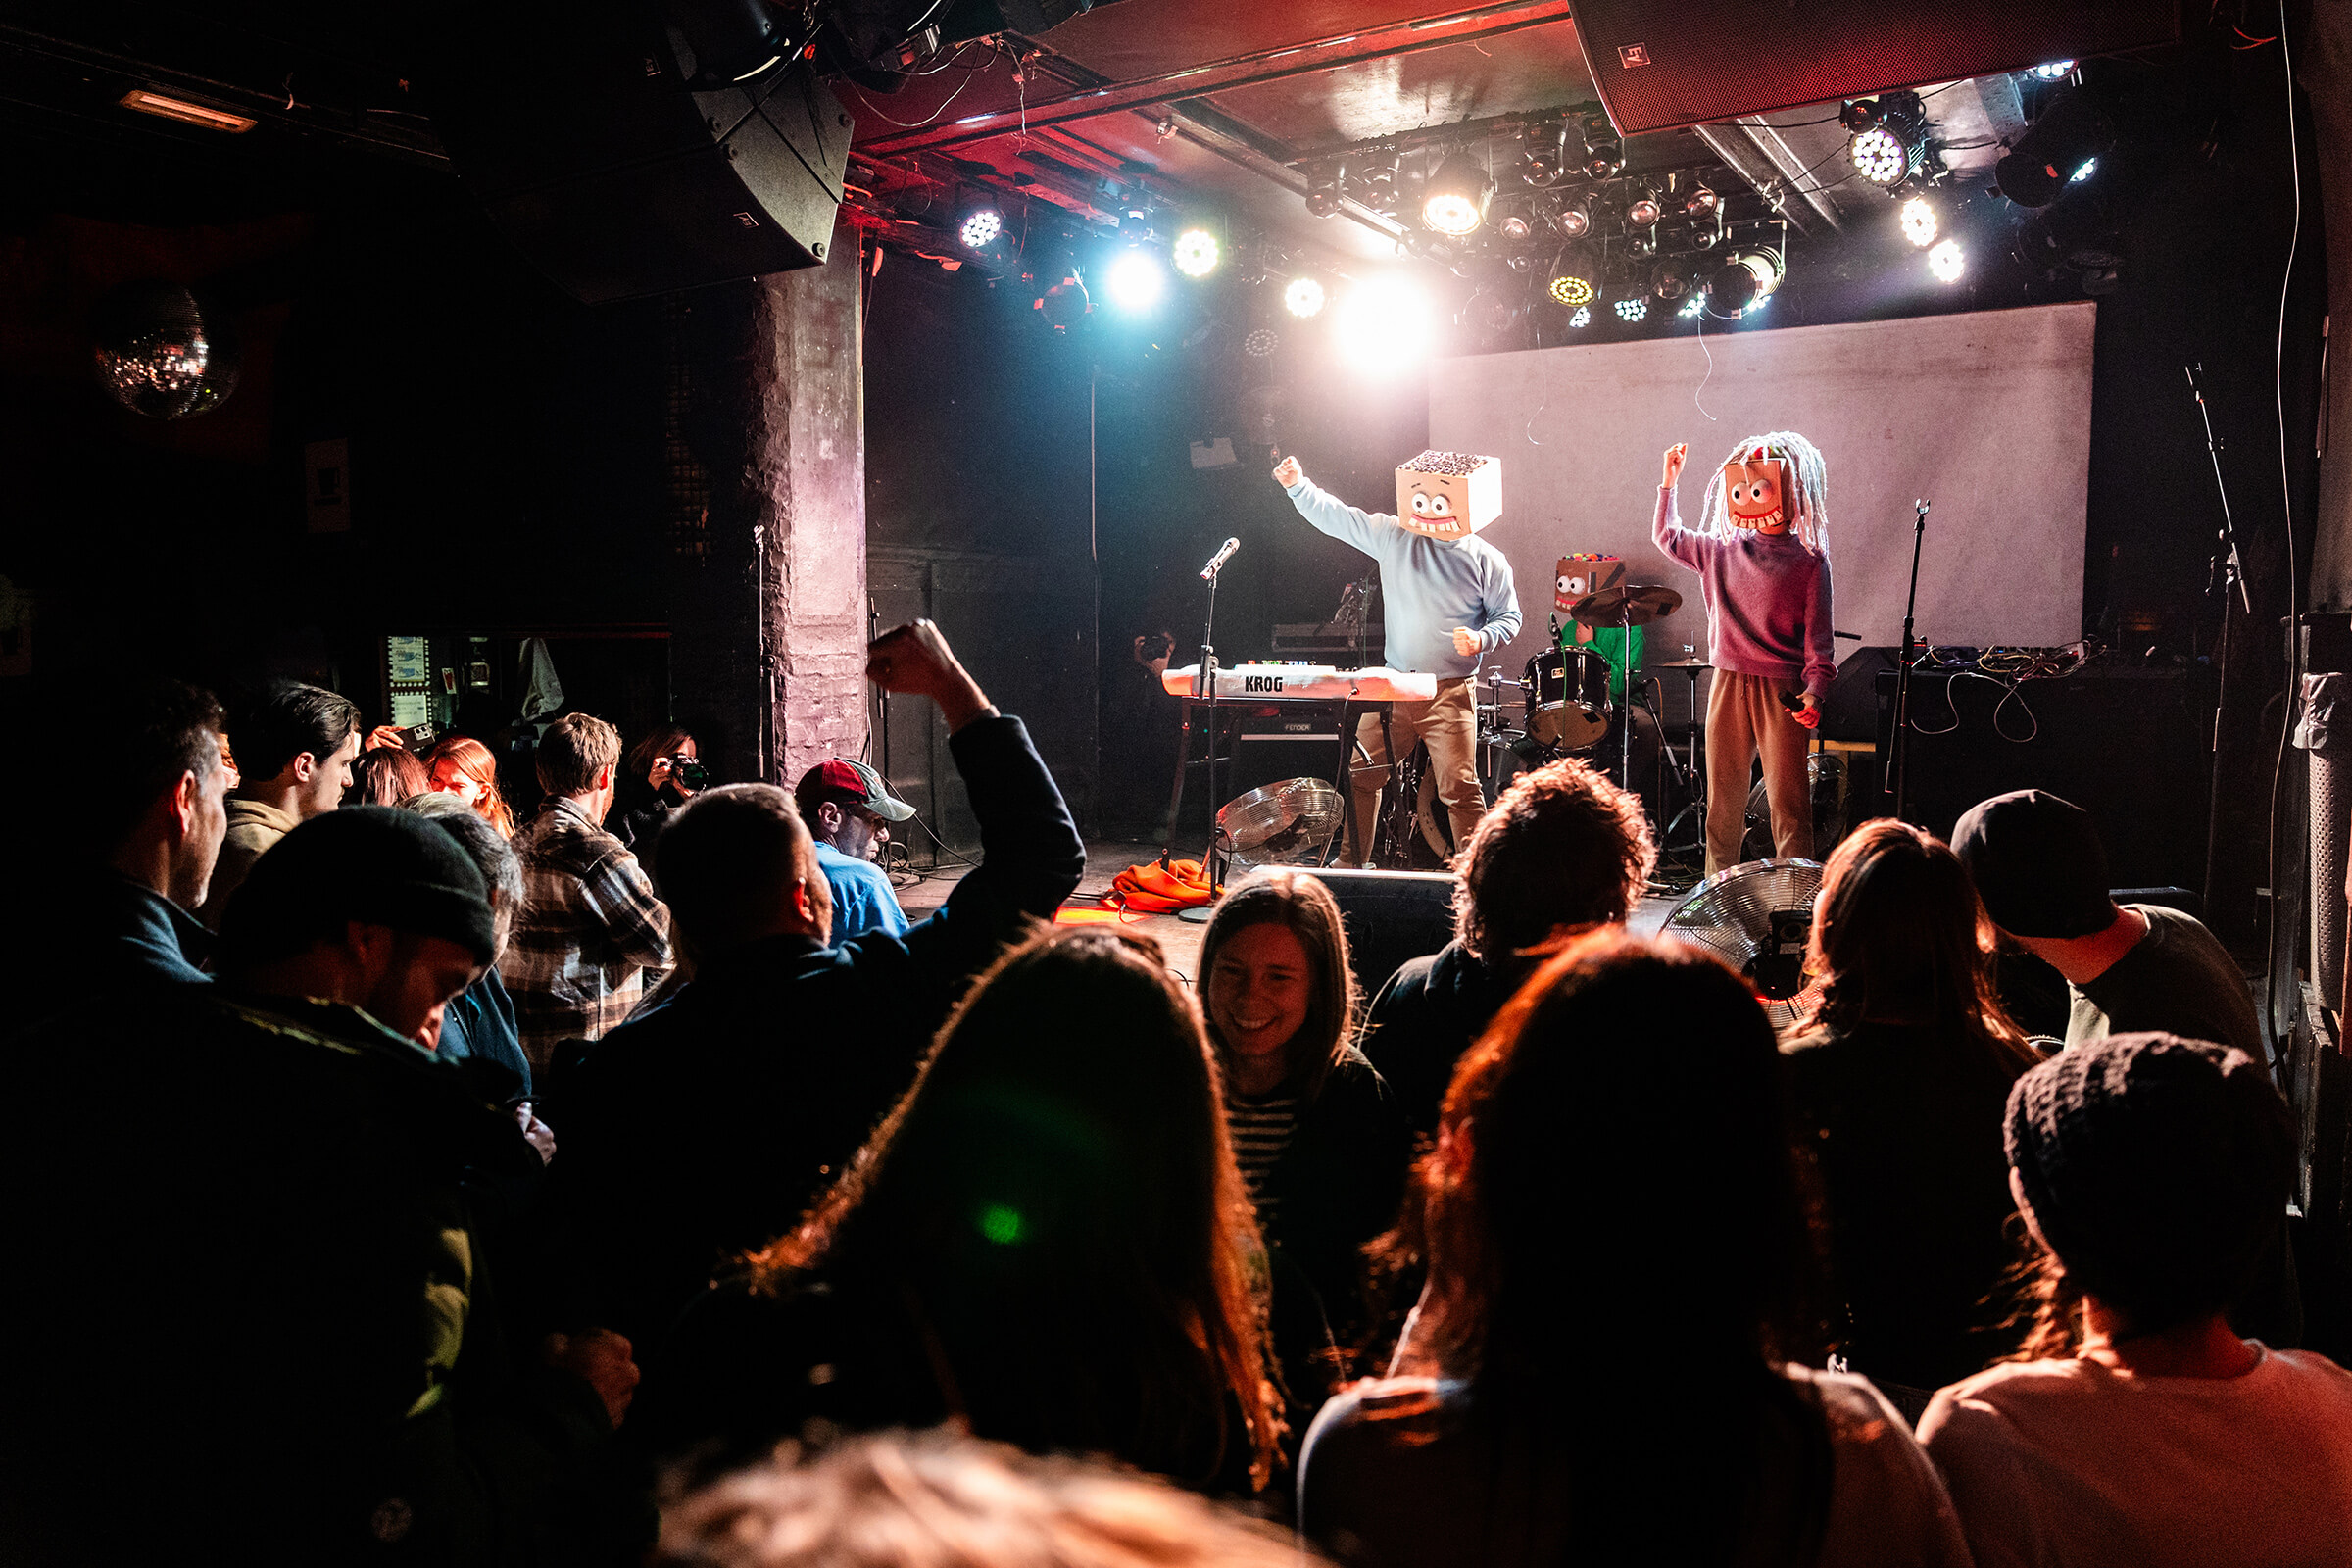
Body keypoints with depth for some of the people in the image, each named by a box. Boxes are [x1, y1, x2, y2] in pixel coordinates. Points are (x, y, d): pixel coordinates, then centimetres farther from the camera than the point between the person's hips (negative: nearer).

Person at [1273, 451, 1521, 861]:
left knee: (1459, 788, -8)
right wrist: (1298, 485, -9)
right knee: (1362, 777, 10)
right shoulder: (1394, 536, 4)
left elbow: (1509, 617, 6)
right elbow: (1337, 517, 3)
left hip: (1450, 692, -3)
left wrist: (1482, 639, -13)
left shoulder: (1486, 560, -1)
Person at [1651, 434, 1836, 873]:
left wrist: (1814, 692, -15)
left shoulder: (1808, 563, -1)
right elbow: (1668, 537, 27)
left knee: (1787, 799, -5)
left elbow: (1818, 638, -3)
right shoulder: (1722, 551, 10)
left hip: (1781, 689, -4)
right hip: (1728, 686, 4)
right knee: (1723, 797, 10)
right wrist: (1669, 483, 22)